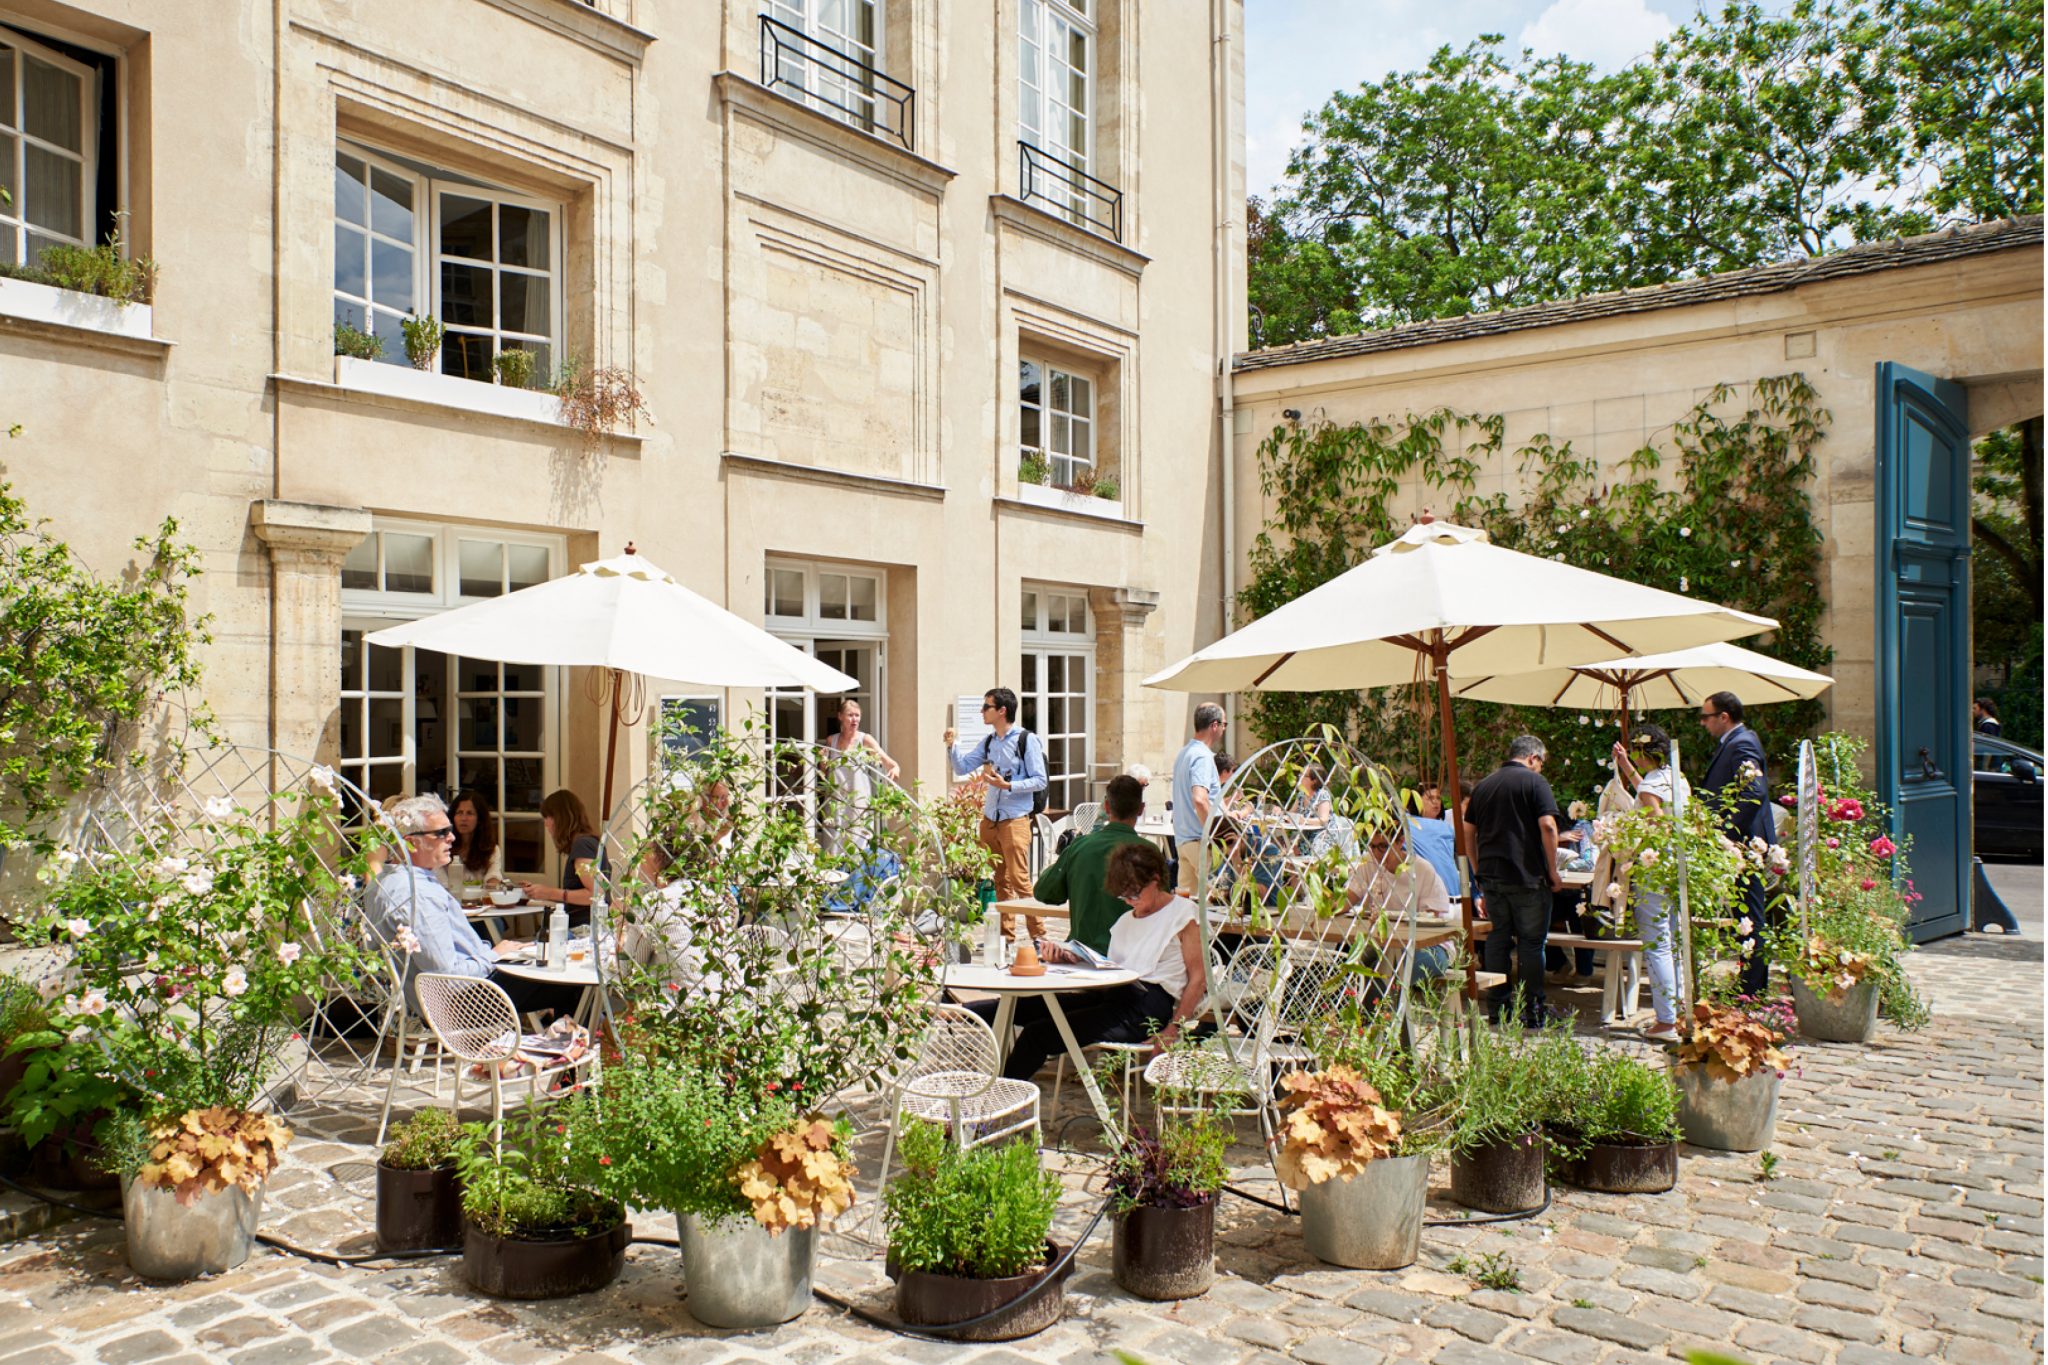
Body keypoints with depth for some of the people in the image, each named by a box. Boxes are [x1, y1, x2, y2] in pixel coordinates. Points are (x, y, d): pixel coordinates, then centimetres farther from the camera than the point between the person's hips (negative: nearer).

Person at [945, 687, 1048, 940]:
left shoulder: (1027, 740, -6)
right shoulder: (988, 743, 13)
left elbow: (1040, 781, -9)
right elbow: (961, 768, 14)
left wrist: (1007, 786, -19)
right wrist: (951, 746, -1)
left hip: (1015, 819, -6)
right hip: (990, 819, 7)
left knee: (1019, 879, -10)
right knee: (999, 880, 10)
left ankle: (1038, 934, -3)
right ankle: (1006, 933, 18)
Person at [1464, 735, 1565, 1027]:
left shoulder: (1483, 784, 13)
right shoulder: (1534, 781, -6)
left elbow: (1468, 832, 15)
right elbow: (1548, 826, -16)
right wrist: (1553, 871, -8)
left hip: (1492, 876, 5)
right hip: (1527, 876, -5)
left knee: (1497, 941, 11)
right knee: (1531, 943, 2)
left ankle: (1498, 1007, 15)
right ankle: (1533, 1011, 6)